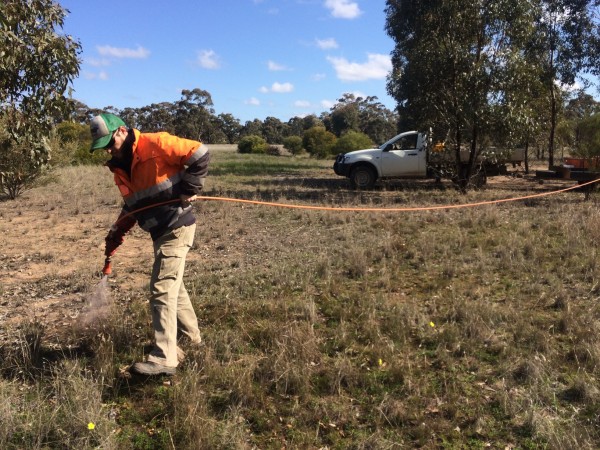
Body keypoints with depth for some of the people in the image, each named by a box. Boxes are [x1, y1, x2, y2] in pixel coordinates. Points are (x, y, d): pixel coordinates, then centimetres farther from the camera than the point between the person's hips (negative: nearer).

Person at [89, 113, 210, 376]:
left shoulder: (156, 144, -15)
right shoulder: (120, 168, 10)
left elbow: (200, 155, -14)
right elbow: (131, 207, 18)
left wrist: (190, 189, -17)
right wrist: (116, 235, 9)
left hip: (177, 227, -9)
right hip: (159, 232, 9)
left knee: (162, 289, -12)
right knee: (173, 285, 20)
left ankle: (163, 359, -8)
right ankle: (190, 336, 39)